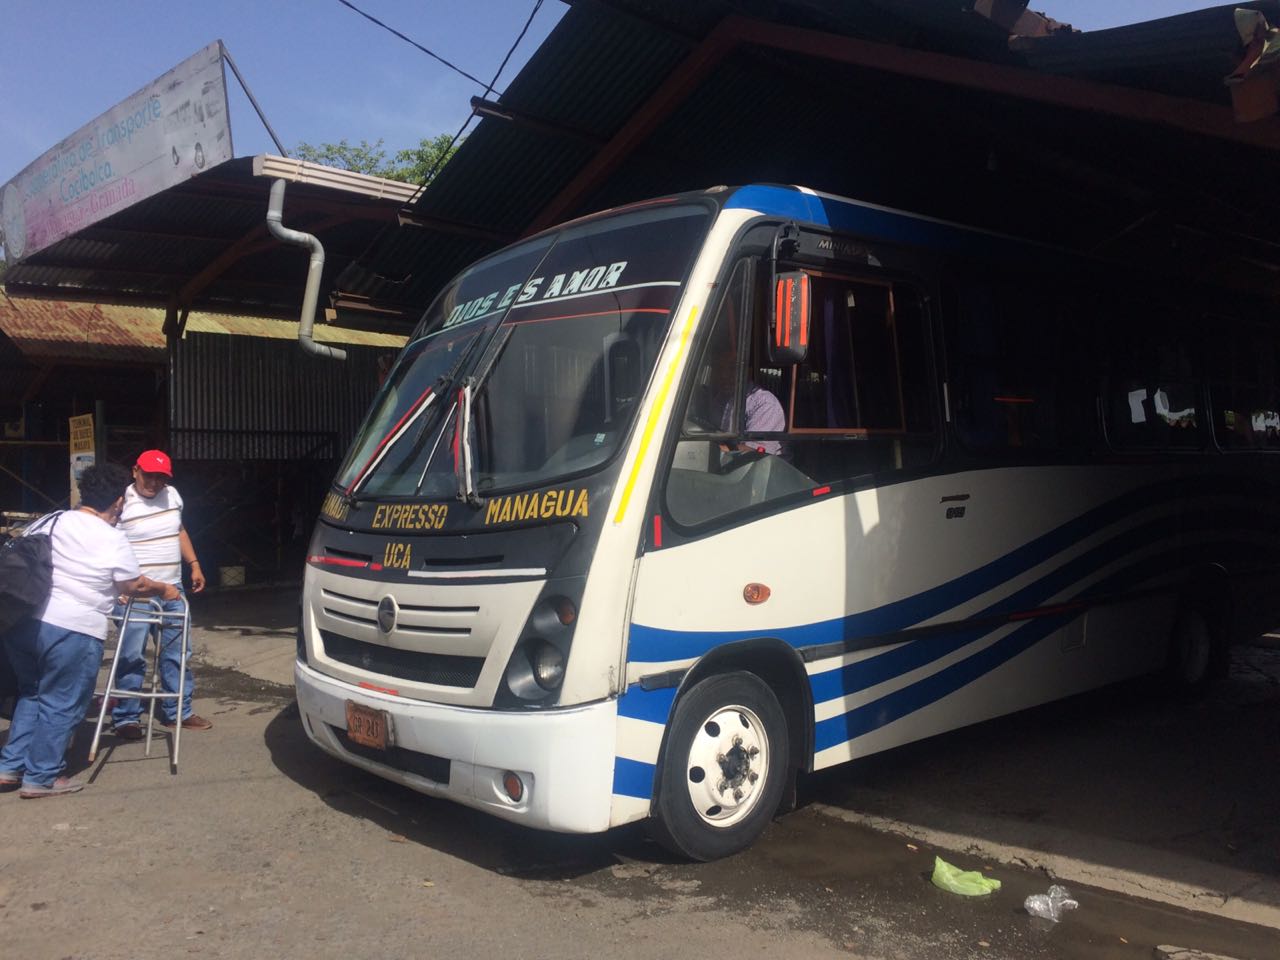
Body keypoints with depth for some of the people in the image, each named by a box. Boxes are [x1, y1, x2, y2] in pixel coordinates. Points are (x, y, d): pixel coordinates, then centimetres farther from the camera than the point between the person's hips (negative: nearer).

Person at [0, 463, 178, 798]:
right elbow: (135, 586, 4)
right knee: (62, 706, 8)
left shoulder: (55, 522, 8)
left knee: (31, 694, 23)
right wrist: (163, 590, 22)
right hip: (73, 632, -6)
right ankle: (41, 778, 16)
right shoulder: (114, 541, -8)